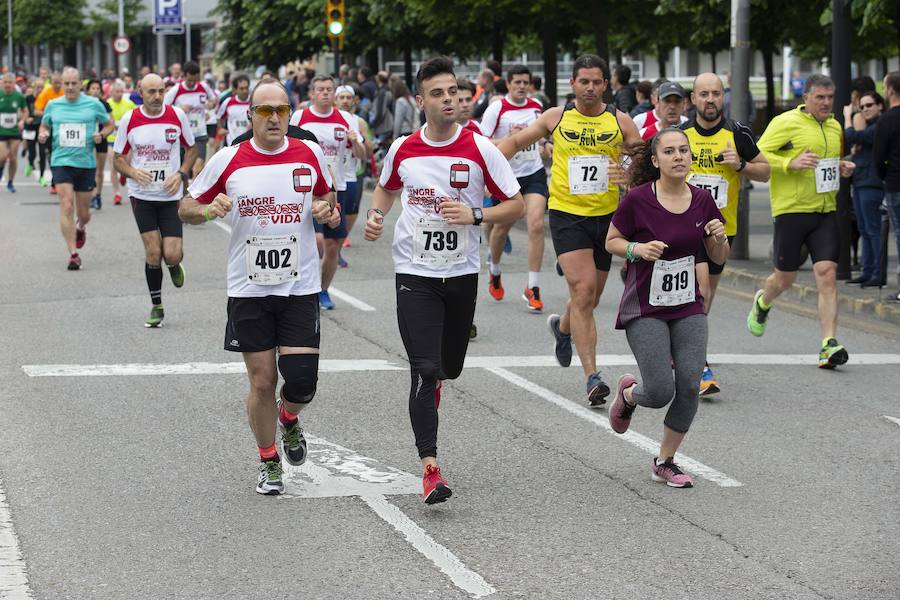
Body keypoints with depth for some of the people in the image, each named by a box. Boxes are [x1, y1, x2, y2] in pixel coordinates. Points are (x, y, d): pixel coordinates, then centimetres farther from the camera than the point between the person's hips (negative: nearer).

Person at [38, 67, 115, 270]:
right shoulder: (53, 105, 4)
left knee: (83, 212, 9)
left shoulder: (93, 104, 0)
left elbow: (110, 123, 12)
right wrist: (43, 134, -5)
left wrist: (101, 134, -9)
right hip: (61, 161, 0)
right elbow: (45, 126, 18)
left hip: (86, 163, 0)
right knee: (66, 206, -14)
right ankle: (73, 253, -11)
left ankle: (80, 228, 47)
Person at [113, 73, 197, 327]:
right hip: (142, 195, 0)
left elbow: (191, 149, 9)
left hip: (171, 195, 0)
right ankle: (156, 307, 12)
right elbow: (118, 159, 5)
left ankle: (173, 264, 30)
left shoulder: (177, 115, -4)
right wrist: (133, 172, -17)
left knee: (172, 254, -9)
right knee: (152, 252, -4)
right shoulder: (128, 119, -4)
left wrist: (180, 174, -7)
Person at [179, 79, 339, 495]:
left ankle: (288, 418, 28)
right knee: (261, 381, 3)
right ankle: (269, 463, 22)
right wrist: (208, 209, -16)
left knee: (302, 379, -8)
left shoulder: (309, 155, 1)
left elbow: (325, 197, 19)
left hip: (300, 287, 1)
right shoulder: (228, 160, -3)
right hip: (249, 289, -1)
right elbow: (186, 208, 6)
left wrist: (326, 211, -4)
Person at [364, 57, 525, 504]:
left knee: (448, 368, 16)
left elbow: (516, 205, -3)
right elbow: (386, 189, 20)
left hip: (462, 274, 1)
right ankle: (430, 467, -13)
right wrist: (375, 215, -1)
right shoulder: (402, 149, -2)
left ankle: (430, 387, 54)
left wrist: (474, 215, -19)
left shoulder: (480, 149, -7)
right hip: (414, 274, -1)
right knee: (425, 371, -13)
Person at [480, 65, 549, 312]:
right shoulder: (497, 109, -9)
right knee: (502, 228, 14)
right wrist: (510, 140, -24)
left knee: (536, 224, -15)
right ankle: (494, 271, 44)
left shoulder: (537, 107, 5)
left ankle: (533, 288, -11)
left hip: (534, 173, 2)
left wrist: (543, 145, 13)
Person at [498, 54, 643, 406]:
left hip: (606, 216, 3)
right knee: (583, 290, -18)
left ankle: (562, 326, 51)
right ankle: (592, 377, -19)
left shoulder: (620, 122, 2)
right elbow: (516, 142, 12)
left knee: (590, 298, 14)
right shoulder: (556, 117, 1)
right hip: (567, 214, -3)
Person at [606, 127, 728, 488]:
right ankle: (628, 394, 26)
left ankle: (665, 462, 13)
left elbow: (718, 258, 10)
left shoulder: (702, 201, 1)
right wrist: (637, 249, -19)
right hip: (645, 309, -4)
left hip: (688, 308, 4)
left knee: (689, 387, -8)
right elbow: (611, 242, 0)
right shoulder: (638, 199, -12)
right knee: (661, 392, -12)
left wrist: (719, 237, -11)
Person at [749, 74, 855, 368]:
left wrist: (843, 169, 8)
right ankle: (762, 303, 43)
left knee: (827, 275, -9)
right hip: (791, 210, -5)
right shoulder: (786, 123, -7)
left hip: (825, 212, 5)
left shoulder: (835, 128, 15)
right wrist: (790, 163, -23)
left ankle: (829, 345, -11)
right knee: (785, 278, 6)